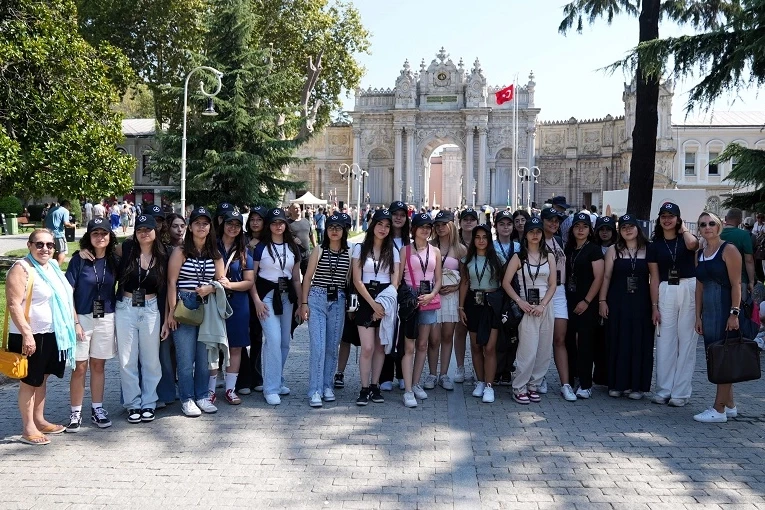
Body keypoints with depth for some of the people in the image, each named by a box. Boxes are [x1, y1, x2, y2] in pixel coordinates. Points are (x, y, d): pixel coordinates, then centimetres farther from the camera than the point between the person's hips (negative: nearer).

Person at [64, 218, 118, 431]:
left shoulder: (114, 260, 2)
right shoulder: (79, 259, -6)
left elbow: (119, 287, 13)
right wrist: (74, 322, -12)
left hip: (106, 319, 3)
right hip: (82, 317, -2)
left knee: (98, 365, 11)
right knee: (80, 367, 1)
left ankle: (97, 409, 21)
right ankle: (76, 412, 11)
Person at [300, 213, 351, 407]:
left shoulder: (348, 255, 6)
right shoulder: (319, 251, 2)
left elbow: (349, 280, 10)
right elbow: (308, 277, 3)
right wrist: (304, 302, -3)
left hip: (338, 301, 2)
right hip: (317, 299, -2)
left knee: (332, 347, 8)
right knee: (318, 346, -9)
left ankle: (327, 386, 21)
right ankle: (315, 391, -5)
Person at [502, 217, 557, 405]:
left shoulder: (549, 257, 10)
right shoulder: (518, 257, 1)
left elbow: (552, 285, 6)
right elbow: (506, 282, -1)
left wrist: (542, 305, -8)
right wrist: (520, 302, -11)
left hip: (545, 308, 4)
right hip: (526, 308, -4)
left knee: (543, 351, 4)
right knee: (528, 351, -8)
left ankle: (533, 385, 18)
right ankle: (519, 388, 5)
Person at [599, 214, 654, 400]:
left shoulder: (648, 250, 3)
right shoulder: (614, 250, 4)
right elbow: (606, 277, 3)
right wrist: (602, 301, -2)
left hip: (641, 302, 0)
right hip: (618, 301, 0)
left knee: (640, 342, 3)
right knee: (618, 342, 3)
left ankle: (637, 385, 12)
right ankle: (617, 384, 13)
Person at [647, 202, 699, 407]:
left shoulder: (686, 239, 5)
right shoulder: (655, 245, 10)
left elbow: (692, 244, -23)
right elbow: (654, 277, 7)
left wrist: (683, 229, -2)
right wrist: (654, 306, 2)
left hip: (689, 289, -2)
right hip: (665, 291, 2)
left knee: (686, 340, 1)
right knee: (665, 341, 4)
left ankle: (680, 392, 6)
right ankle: (663, 390, 11)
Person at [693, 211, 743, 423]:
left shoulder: (729, 250, -6)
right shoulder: (700, 254, 14)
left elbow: (736, 284, -12)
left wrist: (734, 313, -18)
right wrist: (698, 316, 12)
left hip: (726, 308, -7)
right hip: (708, 311, 7)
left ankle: (719, 409, 1)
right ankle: (730, 405, 21)